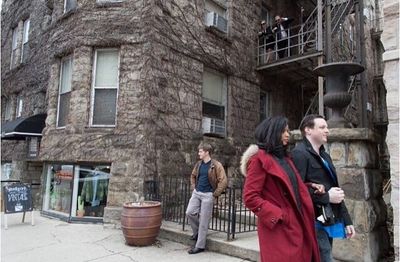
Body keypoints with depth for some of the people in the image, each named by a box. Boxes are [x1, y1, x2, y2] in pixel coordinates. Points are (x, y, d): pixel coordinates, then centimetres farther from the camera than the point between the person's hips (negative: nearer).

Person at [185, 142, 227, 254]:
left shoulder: (216, 165, -11)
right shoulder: (198, 164, 8)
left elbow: (224, 181, -13)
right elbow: (193, 176, 25)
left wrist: (215, 193, -13)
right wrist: (193, 187, 12)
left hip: (207, 195, -6)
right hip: (196, 193, 6)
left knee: (204, 220, 0)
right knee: (189, 212, -3)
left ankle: (200, 246, 11)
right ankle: (197, 232, 25)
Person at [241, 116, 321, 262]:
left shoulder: (284, 157, 16)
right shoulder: (260, 159, -11)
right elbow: (250, 197, -16)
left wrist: (309, 186, 7)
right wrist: (278, 216, -18)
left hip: (295, 225, 8)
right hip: (279, 229, -8)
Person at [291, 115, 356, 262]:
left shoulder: (324, 155, 18)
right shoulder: (299, 154, -13)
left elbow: (337, 190, 20)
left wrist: (346, 220, 16)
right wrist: (326, 197, -16)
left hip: (329, 222, 9)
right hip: (315, 223, -9)